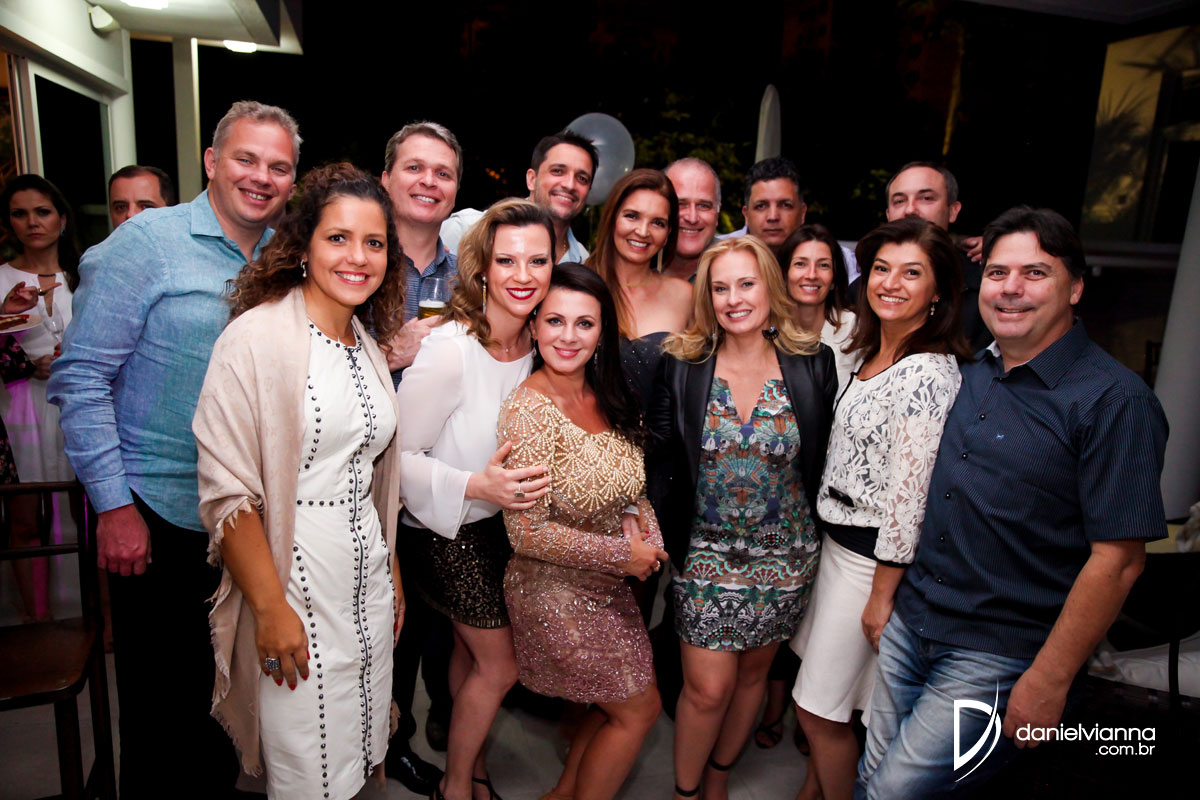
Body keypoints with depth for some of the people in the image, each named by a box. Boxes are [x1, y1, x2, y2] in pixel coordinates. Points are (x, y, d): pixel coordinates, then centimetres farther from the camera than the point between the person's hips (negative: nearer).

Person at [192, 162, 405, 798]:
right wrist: (271, 609, -17)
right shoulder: (256, 338, -13)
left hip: (367, 574, 6)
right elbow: (227, 492, -16)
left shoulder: (368, 344, 8)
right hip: (295, 576, -6)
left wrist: (392, 572, 16)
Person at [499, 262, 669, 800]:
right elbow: (527, 533, -24)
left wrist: (647, 526, -9)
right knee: (640, 710, 8)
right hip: (557, 592, -7)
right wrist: (623, 554, -18)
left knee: (615, 705, 21)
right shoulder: (528, 409, -24)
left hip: (610, 588, 7)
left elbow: (629, 484, 11)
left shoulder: (607, 399, -2)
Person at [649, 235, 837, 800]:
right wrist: (650, 525, -12)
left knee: (753, 671, 18)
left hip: (784, 556, 2)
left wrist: (815, 531, -2)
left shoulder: (813, 364, -6)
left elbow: (828, 457, 0)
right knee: (707, 688, 2)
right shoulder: (682, 363, -7)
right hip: (706, 551, -1)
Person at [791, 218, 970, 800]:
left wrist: (882, 594, -17)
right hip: (836, 540, 9)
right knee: (821, 695, 22)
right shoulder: (872, 353, 7)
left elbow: (909, 491, -22)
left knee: (818, 709, 6)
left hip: (873, 557, -8)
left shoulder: (927, 372, -22)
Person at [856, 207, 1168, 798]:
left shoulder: (1113, 400, -14)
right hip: (909, 623, 6)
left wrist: (1049, 682, -14)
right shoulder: (968, 376, 6)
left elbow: (1118, 557, -16)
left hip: (996, 658, -6)